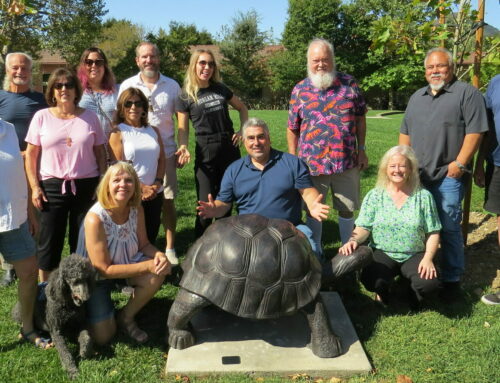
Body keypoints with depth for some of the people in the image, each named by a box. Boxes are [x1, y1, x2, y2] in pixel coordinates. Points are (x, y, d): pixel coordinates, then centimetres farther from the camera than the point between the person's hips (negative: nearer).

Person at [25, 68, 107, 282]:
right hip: (52, 186, 0)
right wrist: (35, 187, -3)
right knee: (49, 239, 5)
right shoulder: (42, 117, 3)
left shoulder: (89, 117, 5)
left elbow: (100, 153, 7)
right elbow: (31, 154, 4)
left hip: (86, 186, 1)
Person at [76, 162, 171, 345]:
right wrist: (147, 266, -32)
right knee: (102, 337, -11)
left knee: (158, 274, -25)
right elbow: (104, 269, -27)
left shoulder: (136, 210, -14)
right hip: (95, 277, -5)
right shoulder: (95, 218, -30)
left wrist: (159, 255, -25)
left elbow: (143, 244, -1)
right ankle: (91, 311, 24)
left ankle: (126, 317, 1)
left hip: (124, 264, 5)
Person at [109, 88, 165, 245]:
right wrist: (141, 187, -14)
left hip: (155, 194, 4)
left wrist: (157, 184, -6)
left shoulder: (153, 131, 13)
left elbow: (162, 159, 10)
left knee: (151, 237, 11)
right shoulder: (118, 132, -2)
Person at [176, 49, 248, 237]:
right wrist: (183, 147, -19)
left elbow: (242, 108, 22)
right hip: (205, 152, -3)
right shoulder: (185, 96, -2)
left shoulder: (220, 89, 8)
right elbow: (183, 128, 0)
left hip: (230, 149, 4)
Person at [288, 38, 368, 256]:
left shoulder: (349, 84, 2)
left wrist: (361, 149, 4)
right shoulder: (300, 90, 1)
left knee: (347, 210, 12)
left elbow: (360, 117, 8)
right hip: (312, 164, 0)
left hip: (347, 162, 0)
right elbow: (292, 129, 5)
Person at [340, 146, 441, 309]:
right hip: (383, 254, -1)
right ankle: (382, 293, 9)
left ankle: (413, 295, 11)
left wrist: (428, 258, -13)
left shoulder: (423, 196, 3)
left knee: (429, 282, -28)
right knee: (371, 280, -32)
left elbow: (433, 233, 2)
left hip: (414, 255, 1)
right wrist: (353, 240, -26)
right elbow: (363, 228, -4)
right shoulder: (374, 196, 3)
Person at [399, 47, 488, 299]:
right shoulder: (417, 97, 17)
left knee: (449, 229, -1)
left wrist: (459, 163, -16)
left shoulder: (467, 93, -2)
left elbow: (474, 132, -10)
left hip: (448, 176, -6)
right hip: (416, 176, 6)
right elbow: (405, 133, 19)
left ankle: (451, 281, 11)